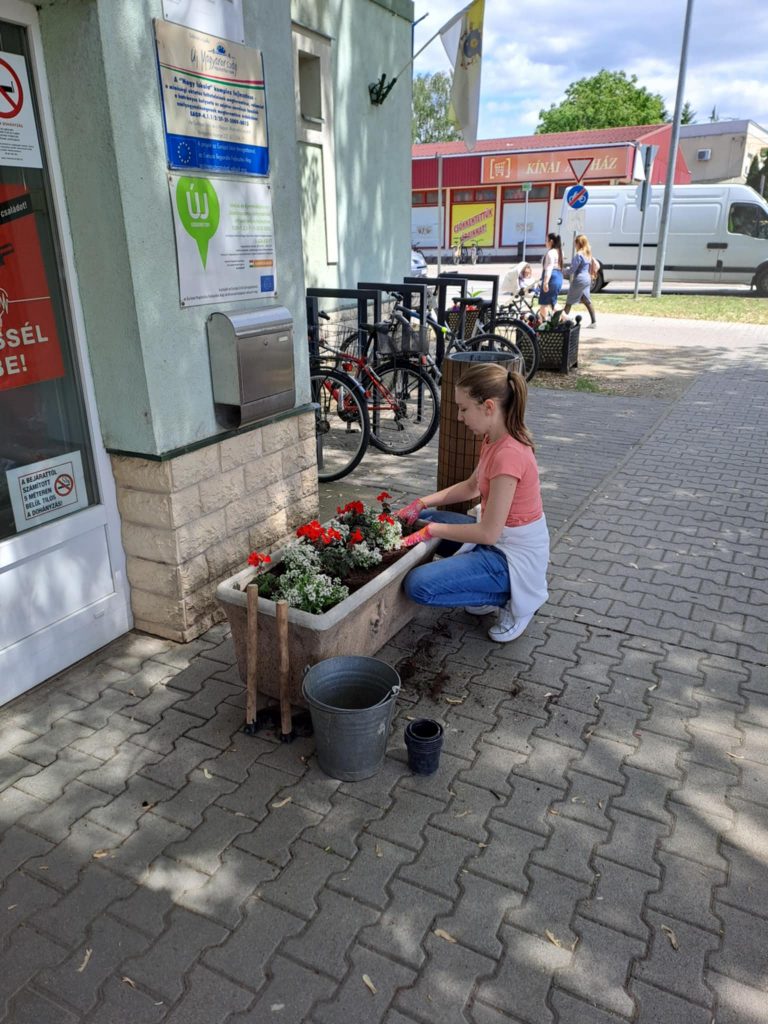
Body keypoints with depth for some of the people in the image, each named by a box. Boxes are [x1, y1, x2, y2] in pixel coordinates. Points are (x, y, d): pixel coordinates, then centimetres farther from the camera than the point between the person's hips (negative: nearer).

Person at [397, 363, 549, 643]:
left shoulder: (508, 454, -29)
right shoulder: (494, 440, 0)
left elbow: (488, 533, -27)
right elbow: (472, 486, 14)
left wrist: (430, 531, -17)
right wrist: (421, 504, 3)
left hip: (514, 556, -9)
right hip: (500, 538, 9)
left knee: (418, 586, -18)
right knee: (422, 519, 14)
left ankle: (511, 599, 1)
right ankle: (495, 590, 14)